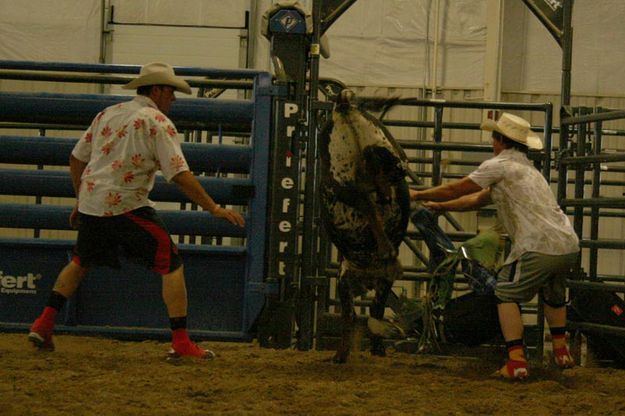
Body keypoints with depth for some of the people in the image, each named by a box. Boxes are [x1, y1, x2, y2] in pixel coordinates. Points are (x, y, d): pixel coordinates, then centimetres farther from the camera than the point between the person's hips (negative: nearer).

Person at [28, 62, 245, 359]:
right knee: (172, 266, -2)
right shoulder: (158, 123, -6)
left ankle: (44, 324, 21)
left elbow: (77, 158, 19)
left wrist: (81, 200, 30)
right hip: (126, 206, -7)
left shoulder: (108, 114, 15)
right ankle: (181, 342, -9)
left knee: (80, 263, 26)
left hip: (91, 204, 7)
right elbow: (179, 174, -15)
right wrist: (214, 209, -14)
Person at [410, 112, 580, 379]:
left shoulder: (500, 165, 0)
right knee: (553, 294, 31)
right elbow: (477, 200, 32)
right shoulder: (527, 169, 27)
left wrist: (419, 195, 18)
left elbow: (455, 189, 5)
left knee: (507, 294, 4)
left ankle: (516, 362, -6)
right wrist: (441, 206, 37)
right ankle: (561, 352, 31)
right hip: (569, 246, 8)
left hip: (539, 248, -8)